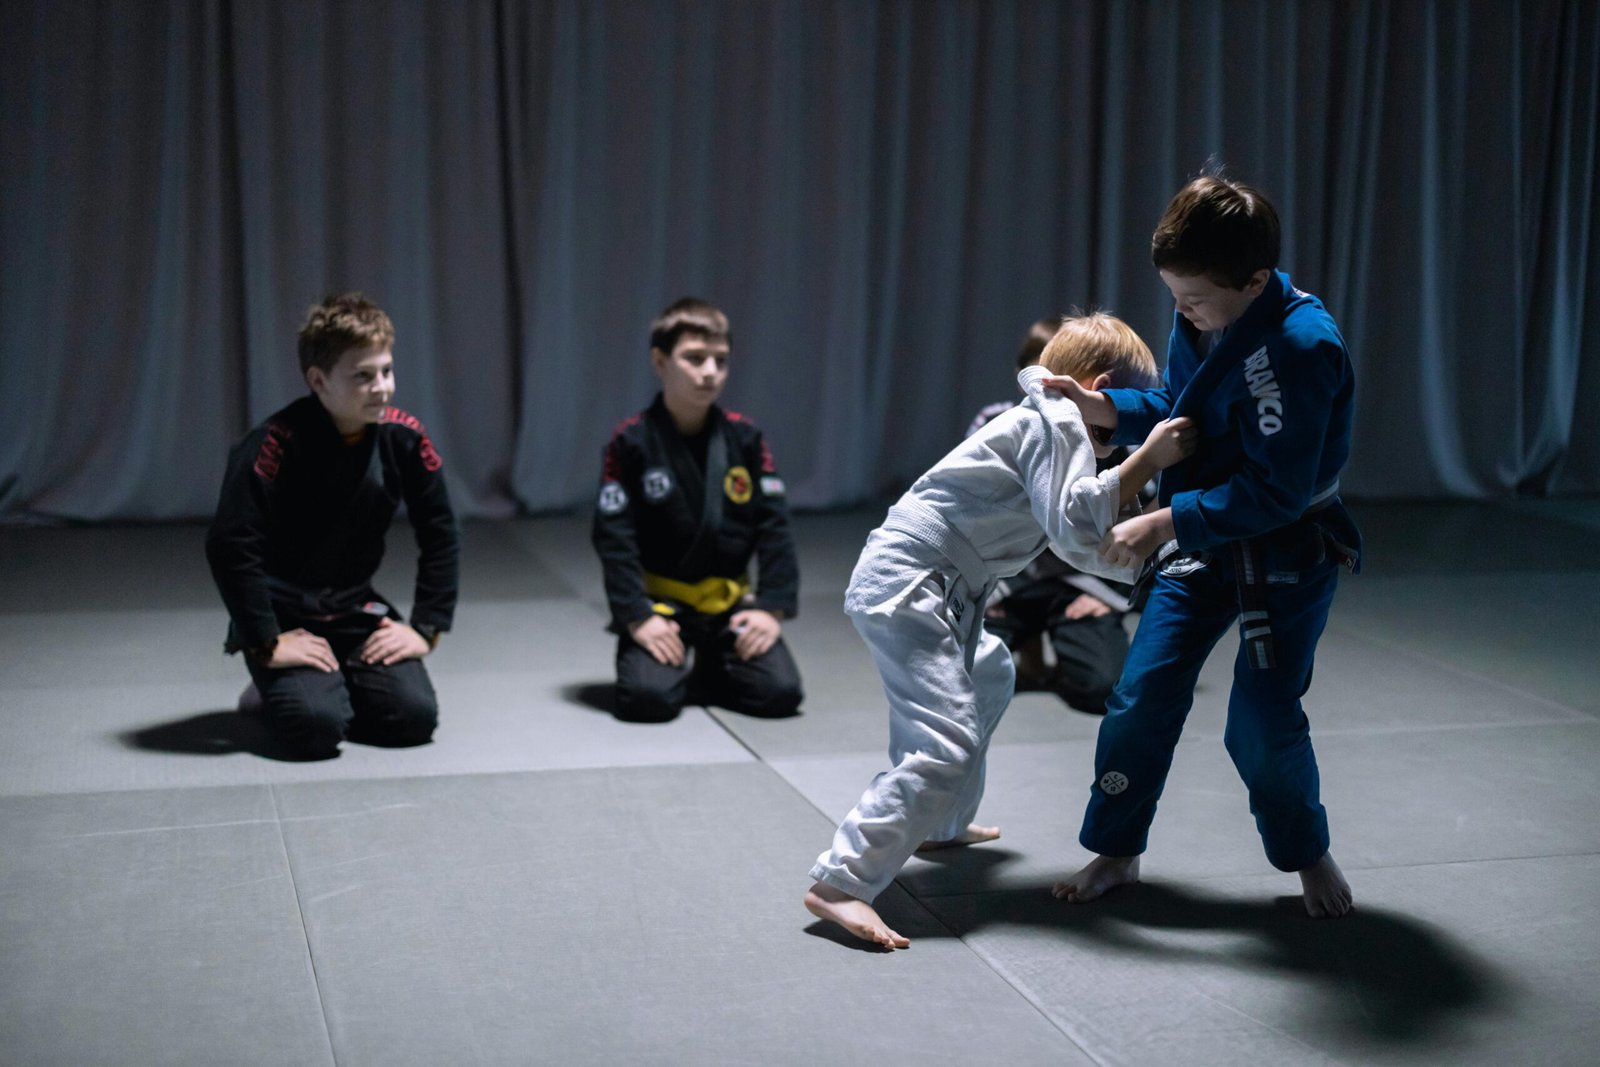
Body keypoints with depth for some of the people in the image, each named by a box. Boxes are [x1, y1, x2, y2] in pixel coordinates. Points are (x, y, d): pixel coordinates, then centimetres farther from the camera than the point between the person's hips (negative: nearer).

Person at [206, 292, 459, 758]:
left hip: (356, 610, 5)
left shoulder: (404, 438, -7)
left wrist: (426, 628, -2)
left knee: (415, 715, -15)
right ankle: (275, 694, 10)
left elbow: (440, 536, 4)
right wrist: (267, 643, -22)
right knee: (318, 725, -26)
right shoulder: (277, 444, -23)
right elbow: (228, 546, -24)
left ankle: (335, 688, 16)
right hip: (283, 613, -4)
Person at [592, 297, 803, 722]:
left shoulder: (744, 438, -2)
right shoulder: (631, 442, -11)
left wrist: (772, 608, -8)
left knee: (781, 692, -13)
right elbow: (614, 537, -12)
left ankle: (710, 669, 19)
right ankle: (674, 668, 13)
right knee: (649, 697, -25)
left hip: (730, 601, 3)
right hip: (660, 602, -3)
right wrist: (637, 618, -18)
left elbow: (774, 526, -1)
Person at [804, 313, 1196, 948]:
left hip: (934, 587, 11)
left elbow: (1087, 549, 26)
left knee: (989, 676, 35)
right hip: (905, 585, -11)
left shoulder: (1046, 422, 22)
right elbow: (1074, 527, -19)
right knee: (946, 748, -20)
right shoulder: (1056, 421, -7)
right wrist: (1146, 458, -16)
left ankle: (943, 826, 46)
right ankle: (839, 884, -22)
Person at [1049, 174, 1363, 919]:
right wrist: (1107, 409, -5)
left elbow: (1277, 492, -28)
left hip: (1287, 553, -6)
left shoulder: (1300, 347, -28)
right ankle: (1116, 851, 21)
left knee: (1263, 721, -6)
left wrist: (1166, 523, -28)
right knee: (1142, 695, 4)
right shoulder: (1200, 319, -5)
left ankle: (1307, 855, 22)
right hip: (1202, 542, 7)